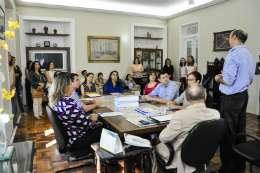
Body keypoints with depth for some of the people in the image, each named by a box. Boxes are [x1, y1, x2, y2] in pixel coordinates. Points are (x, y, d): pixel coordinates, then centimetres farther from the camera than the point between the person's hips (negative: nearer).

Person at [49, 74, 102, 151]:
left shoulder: (56, 101, 2)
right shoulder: (68, 103, -28)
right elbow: (86, 123, -21)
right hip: (77, 141, -9)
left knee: (102, 126, 17)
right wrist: (92, 119, -1)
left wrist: (88, 117, 5)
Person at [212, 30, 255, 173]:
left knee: (228, 133, -2)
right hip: (244, 96, 9)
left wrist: (218, 78, -3)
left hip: (231, 98, -9)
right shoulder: (249, 55, 12)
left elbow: (228, 80, -22)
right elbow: (250, 80, 19)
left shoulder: (233, 55, -17)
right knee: (240, 131, 16)